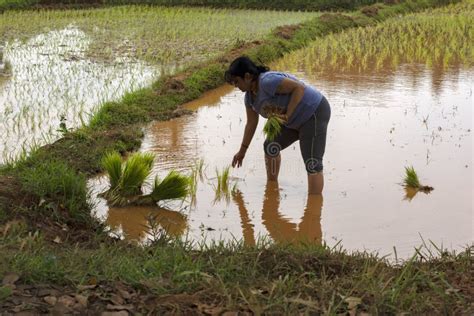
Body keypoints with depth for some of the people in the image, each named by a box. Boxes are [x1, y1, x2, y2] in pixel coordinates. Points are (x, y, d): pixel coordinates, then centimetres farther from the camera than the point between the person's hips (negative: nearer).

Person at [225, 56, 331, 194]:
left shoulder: (267, 82, -25)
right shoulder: (250, 95, 5)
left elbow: (299, 88, -29)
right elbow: (251, 123, 13)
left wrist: (287, 115, -31)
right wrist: (242, 151, 18)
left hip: (314, 113, -10)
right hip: (297, 119, 10)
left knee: (312, 164, -14)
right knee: (271, 146, 18)